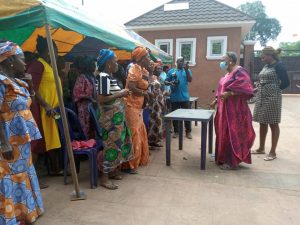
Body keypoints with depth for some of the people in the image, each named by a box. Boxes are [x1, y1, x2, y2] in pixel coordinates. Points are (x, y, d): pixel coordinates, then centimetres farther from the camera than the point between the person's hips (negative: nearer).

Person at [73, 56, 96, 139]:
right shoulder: (82, 77, -11)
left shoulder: (91, 77, 14)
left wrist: (95, 100, 7)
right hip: (84, 107, -8)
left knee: (92, 128, 12)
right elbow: (78, 93, -17)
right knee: (86, 129, -2)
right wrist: (91, 99, -19)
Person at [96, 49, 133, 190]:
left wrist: (121, 94, 6)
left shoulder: (110, 77, 11)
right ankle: (104, 178, 7)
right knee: (111, 145, -4)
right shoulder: (103, 77, -18)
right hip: (111, 118, -10)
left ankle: (113, 170, 30)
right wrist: (120, 94, -20)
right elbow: (101, 99, -24)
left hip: (117, 117, 10)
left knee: (117, 143, 16)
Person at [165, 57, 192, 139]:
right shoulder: (171, 71, 6)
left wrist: (186, 70, -17)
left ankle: (188, 131, 12)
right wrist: (170, 83, -17)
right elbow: (165, 82, 5)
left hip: (184, 97, 0)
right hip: (174, 97, 0)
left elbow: (190, 80, -7)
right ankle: (176, 131, 19)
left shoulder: (187, 70, 8)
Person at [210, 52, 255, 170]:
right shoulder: (228, 73, 15)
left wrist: (229, 93, -26)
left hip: (235, 109, -9)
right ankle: (225, 158, 25)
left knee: (232, 134, -3)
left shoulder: (239, 72, -14)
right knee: (225, 133, 14)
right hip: (226, 109, 10)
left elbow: (245, 89, -23)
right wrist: (216, 101, 16)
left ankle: (232, 162, 7)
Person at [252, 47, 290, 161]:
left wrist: (275, 90, -2)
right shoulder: (266, 66, 14)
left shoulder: (278, 65, -9)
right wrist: (258, 89, 4)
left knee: (273, 124, 0)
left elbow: (285, 82, -12)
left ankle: (273, 152, 8)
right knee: (262, 123, 13)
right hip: (262, 98, 8)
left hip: (272, 98, -8)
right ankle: (261, 148, 25)